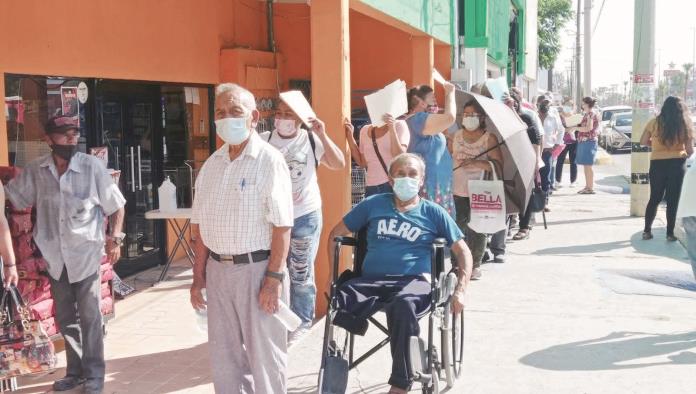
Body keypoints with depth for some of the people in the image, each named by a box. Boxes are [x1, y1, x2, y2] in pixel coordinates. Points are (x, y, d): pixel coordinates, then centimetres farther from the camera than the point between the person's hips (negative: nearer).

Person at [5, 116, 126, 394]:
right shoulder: (35, 171, -2)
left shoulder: (92, 166, -10)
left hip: (85, 256, -3)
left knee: (89, 317, 3)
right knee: (65, 318, 15)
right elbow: (10, 197, 8)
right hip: (55, 258, 4)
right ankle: (75, 371, 29)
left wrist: (115, 238, -7)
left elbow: (116, 206, -2)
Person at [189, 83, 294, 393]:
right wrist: (198, 276, 9)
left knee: (265, 355, 4)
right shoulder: (211, 164, 9)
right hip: (217, 270, 6)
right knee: (224, 355, 15)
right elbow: (199, 225, 12)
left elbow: (281, 225, -14)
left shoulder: (269, 160, -9)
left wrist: (274, 278, -18)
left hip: (256, 268, -6)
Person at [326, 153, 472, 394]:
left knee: (403, 305, -39)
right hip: (371, 281, 2)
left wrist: (460, 290, 1)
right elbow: (336, 235, 23)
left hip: (414, 281, -1)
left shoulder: (433, 213, 16)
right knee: (338, 299, -34)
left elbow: (463, 252, 15)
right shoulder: (373, 205, 20)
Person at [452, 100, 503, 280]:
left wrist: (478, 163, -24)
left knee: (477, 230, 5)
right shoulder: (456, 136, 7)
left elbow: (498, 165, -11)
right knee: (457, 228, 2)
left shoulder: (489, 139, -4)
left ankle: (475, 265, 17)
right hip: (458, 192, 3)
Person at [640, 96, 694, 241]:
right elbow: (690, 150, -2)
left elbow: (643, 141, 5)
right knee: (673, 200, 6)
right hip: (677, 164, -1)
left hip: (657, 164, 2)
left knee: (654, 198, 14)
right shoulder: (684, 125, -4)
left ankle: (647, 230, 14)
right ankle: (670, 233, 8)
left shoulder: (654, 123, -2)